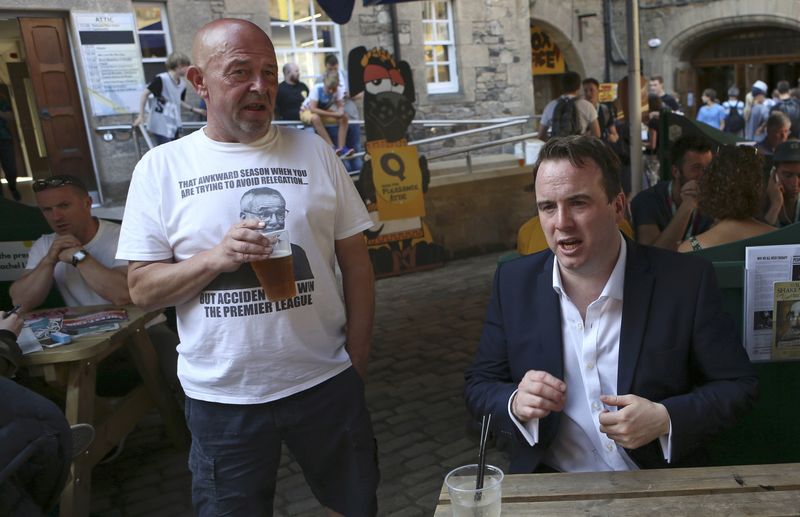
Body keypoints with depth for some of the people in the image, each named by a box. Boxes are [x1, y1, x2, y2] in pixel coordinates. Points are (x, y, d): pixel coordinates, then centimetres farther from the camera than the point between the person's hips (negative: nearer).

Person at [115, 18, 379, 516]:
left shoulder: (314, 151, -1)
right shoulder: (161, 167, -3)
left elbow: (356, 261, 3)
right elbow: (142, 288, -3)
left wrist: (357, 359, 1)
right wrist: (214, 259, -21)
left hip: (327, 382, 1)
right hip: (222, 398, 0)